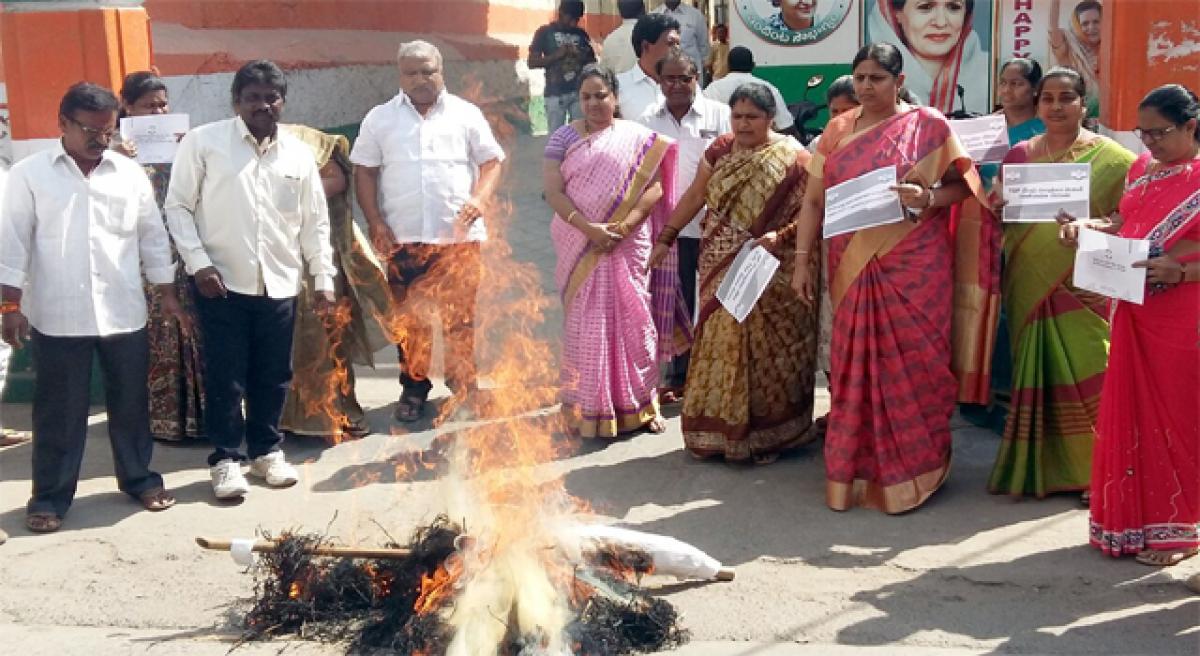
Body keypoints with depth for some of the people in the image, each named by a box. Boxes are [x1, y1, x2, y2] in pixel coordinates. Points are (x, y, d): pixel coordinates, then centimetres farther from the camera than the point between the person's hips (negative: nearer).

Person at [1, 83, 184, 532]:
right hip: (57, 317, -2)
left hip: (124, 314, 2)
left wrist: (167, 294, 11)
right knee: (58, 410, 5)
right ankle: (50, 495, 16)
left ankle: (138, 478, 28)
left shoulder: (130, 174, 5)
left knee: (130, 403, 12)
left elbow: (153, 236, 11)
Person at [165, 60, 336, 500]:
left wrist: (323, 277, 9)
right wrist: (198, 263, -11)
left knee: (273, 375, 10)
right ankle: (226, 459, 14)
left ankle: (266, 451, 27)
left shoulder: (299, 153, 8)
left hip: (280, 283, 3)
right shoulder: (203, 142, -3)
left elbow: (315, 221, 12)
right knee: (225, 375, 2)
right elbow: (178, 205, -2)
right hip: (222, 282, -3)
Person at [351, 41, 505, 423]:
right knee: (409, 319, 6)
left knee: (461, 317, 2)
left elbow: (491, 162, 7)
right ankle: (413, 389, 20)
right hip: (403, 238, 1)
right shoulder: (380, 119, 8)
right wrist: (375, 223, -3)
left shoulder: (465, 114, 7)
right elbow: (364, 172, 7)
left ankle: (464, 387, 16)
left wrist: (479, 199, -11)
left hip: (459, 235, -1)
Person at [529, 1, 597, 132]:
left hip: (580, 92, 2)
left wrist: (581, 56, -7)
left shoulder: (581, 34, 13)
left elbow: (592, 61, 16)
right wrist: (556, 55, -12)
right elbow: (532, 62, 0)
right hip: (556, 93, -2)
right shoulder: (545, 32, 5)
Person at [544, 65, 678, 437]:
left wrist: (624, 226, -15)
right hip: (580, 248, 0)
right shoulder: (563, 138, 4)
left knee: (631, 321, 4)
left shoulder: (638, 138, 4)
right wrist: (587, 227, -17)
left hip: (628, 247, 0)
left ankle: (640, 405, 14)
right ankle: (588, 410, 10)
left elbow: (654, 187, -2)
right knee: (585, 325, 3)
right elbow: (553, 190, -5)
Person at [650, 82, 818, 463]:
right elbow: (695, 195, 12)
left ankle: (767, 431, 12)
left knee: (765, 347, 2)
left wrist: (779, 236, -23)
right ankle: (717, 429, 17)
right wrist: (666, 238, 9)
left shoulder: (793, 158, -7)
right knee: (721, 340, 8)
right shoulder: (721, 149, 6)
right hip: (722, 269, 4)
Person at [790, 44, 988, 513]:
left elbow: (964, 184, 2)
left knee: (912, 363, -1)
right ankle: (856, 470, 16)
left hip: (914, 267, -3)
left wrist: (927, 198, -18)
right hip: (853, 269, 3)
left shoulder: (928, 125, 0)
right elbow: (813, 200, 9)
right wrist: (802, 260, 3)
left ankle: (911, 470, 12)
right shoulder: (837, 131, 9)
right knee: (856, 366, 6)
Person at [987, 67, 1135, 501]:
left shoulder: (1109, 158, -1)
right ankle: (1039, 465, 16)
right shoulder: (1019, 155, 10)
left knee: (1086, 374, -7)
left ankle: (1093, 465, 4)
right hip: (1029, 285, 3)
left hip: (1082, 287, -3)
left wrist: (1094, 227, -20)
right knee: (1037, 373, 7)